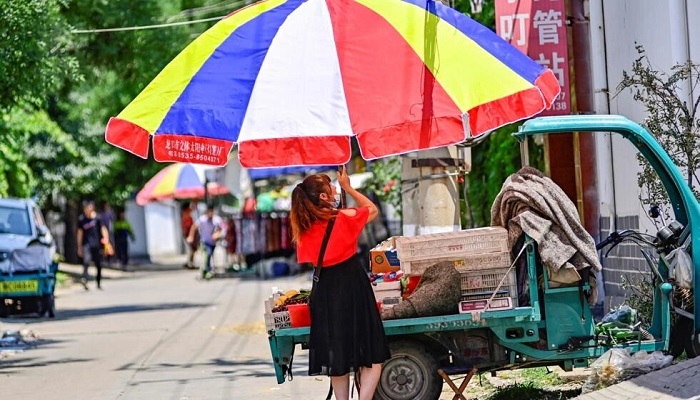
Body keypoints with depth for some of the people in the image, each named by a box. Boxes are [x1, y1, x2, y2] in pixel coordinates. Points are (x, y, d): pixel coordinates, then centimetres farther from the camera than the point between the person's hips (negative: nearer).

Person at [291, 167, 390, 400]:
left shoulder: (304, 228, -1)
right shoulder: (345, 217, -12)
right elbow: (372, 209, 6)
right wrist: (348, 187, 12)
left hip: (324, 290, 5)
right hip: (352, 286, -5)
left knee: (337, 356, 16)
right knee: (372, 355, 0)